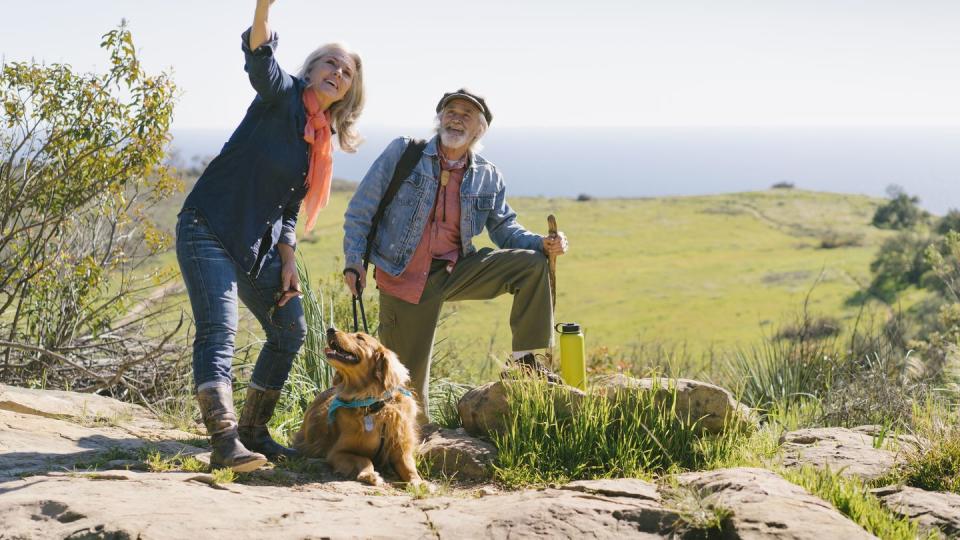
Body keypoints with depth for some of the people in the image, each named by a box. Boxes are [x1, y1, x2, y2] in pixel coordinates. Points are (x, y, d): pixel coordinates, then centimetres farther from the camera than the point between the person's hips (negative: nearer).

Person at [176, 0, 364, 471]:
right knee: (219, 330, -20)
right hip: (209, 230, -8)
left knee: (290, 330, 10)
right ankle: (224, 441, -29)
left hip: (259, 245, 8)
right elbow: (259, 60, -28)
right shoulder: (283, 95, -5)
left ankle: (252, 433, 22)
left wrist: (287, 261, 4)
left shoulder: (321, 140, 13)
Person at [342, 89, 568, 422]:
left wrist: (543, 244, -11)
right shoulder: (403, 153, -2)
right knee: (406, 380, -1)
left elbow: (505, 228, 9)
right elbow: (362, 209, -1)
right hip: (404, 279, -3)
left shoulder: (488, 178, 6)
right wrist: (354, 260, -9)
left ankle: (526, 360, -8)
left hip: (456, 270, 3)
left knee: (532, 264, -14)